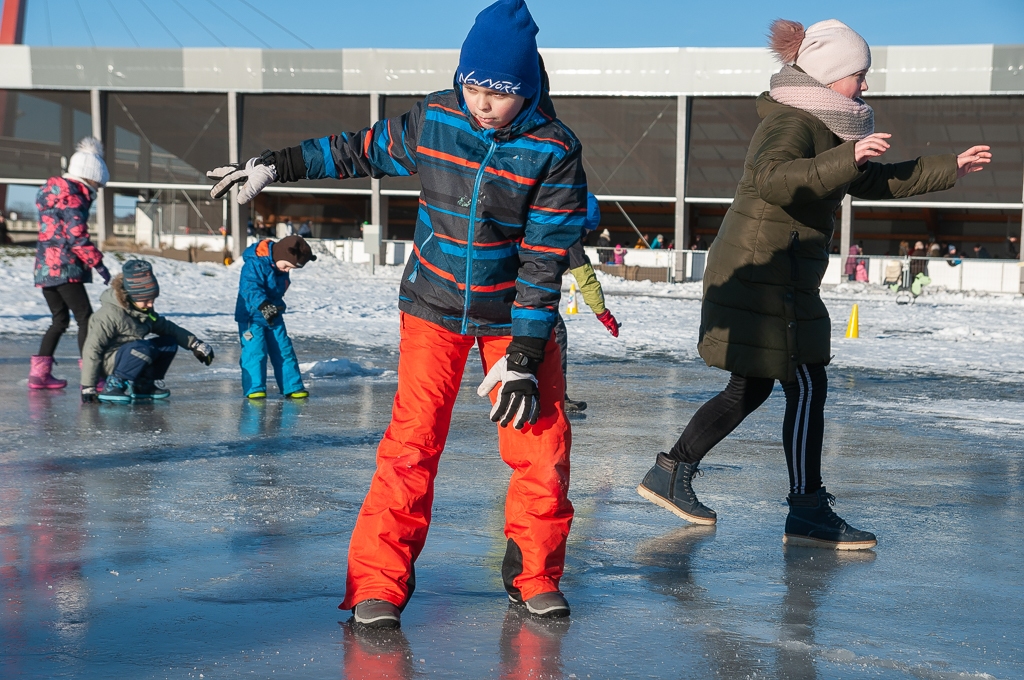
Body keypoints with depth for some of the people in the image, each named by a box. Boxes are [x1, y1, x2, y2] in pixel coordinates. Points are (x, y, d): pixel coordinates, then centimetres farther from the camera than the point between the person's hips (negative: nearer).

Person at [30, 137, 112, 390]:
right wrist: (97, 263, -13)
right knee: (85, 318, -7)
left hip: (44, 267, 9)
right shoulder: (72, 197, -11)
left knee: (60, 319, 16)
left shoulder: (52, 191, 17)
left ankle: (39, 373, 14)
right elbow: (77, 236, -18)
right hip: (64, 268, -9)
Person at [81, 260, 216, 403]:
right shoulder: (110, 314, -24)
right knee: (144, 347, -34)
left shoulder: (145, 310, 2)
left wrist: (195, 344, 10)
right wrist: (87, 388, -23)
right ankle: (114, 385, -24)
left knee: (169, 343, 0)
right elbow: (91, 349, -23)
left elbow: (166, 327, 17)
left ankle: (144, 385, 4)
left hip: (130, 356, 9)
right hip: (108, 362, -9)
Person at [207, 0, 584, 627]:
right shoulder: (433, 121, -9)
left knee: (542, 442, -3)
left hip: (516, 311, 0)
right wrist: (275, 166, 11)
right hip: (434, 305, 1)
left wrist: (524, 355, -20)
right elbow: (361, 151, 9)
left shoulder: (555, 151, -16)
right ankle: (378, 583, -1)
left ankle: (534, 575, 17)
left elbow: (545, 258, -17)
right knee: (413, 440, -9)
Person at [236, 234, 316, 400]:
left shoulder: (281, 270, 4)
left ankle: (292, 387, 12)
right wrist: (263, 305, -48)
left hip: (274, 317, 7)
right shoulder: (254, 264, -22)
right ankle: (254, 389, -9)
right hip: (251, 316, -7)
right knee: (255, 351, -14)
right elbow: (251, 288, -35)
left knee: (284, 352, 7)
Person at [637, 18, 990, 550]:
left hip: (779, 280, 10)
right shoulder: (791, 122, -14)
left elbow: (876, 182, 26)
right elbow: (771, 178, -35)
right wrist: (847, 157, -40)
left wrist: (951, 167, 25)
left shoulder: (822, 127, 19)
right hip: (765, 278, -10)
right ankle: (807, 514, -2)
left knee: (750, 388, 14)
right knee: (807, 387, -7)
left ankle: (671, 473, 21)